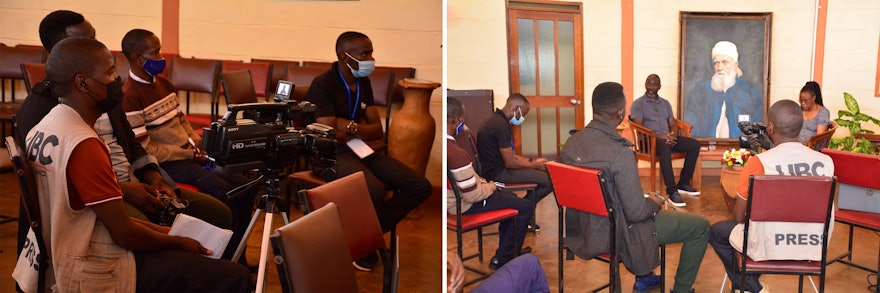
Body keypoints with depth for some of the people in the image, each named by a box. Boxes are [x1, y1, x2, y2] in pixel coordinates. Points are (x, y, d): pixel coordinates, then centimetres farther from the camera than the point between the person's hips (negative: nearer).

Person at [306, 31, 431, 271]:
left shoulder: (363, 82, 11)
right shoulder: (323, 85, -11)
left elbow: (378, 130, 8)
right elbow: (330, 136, -17)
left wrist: (351, 127, -12)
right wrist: (364, 132, -3)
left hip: (364, 150, 8)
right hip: (335, 153, -8)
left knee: (421, 187, -7)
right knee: (375, 190, -36)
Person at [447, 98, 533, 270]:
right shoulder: (457, 154, -34)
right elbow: (472, 196, -26)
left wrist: (481, 182, 7)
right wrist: (489, 188, -7)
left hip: (452, 197, 10)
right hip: (464, 206, -10)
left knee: (510, 197, 27)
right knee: (525, 207, -2)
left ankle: (507, 248, 38)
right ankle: (502, 260, 9)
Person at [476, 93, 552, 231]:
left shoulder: (496, 120, 13)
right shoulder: (501, 125, -20)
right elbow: (510, 162, -20)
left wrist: (532, 160, 14)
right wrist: (535, 165, -6)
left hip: (494, 168, 11)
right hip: (498, 173, -11)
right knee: (550, 181, -14)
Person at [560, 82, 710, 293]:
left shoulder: (570, 143, -7)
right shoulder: (620, 153, -29)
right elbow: (637, 213, -25)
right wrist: (654, 203, -2)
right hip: (616, 236, -8)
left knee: (648, 207, 37)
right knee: (701, 227, 8)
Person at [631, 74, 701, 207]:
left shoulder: (665, 103, 21)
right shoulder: (638, 104, 3)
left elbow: (673, 124, 16)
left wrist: (673, 135, -9)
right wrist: (659, 136, -21)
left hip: (667, 138, 7)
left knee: (695, 144, -13)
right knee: (665, 148, -39)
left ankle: (683, 183, -7)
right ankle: (672, 192, -42)